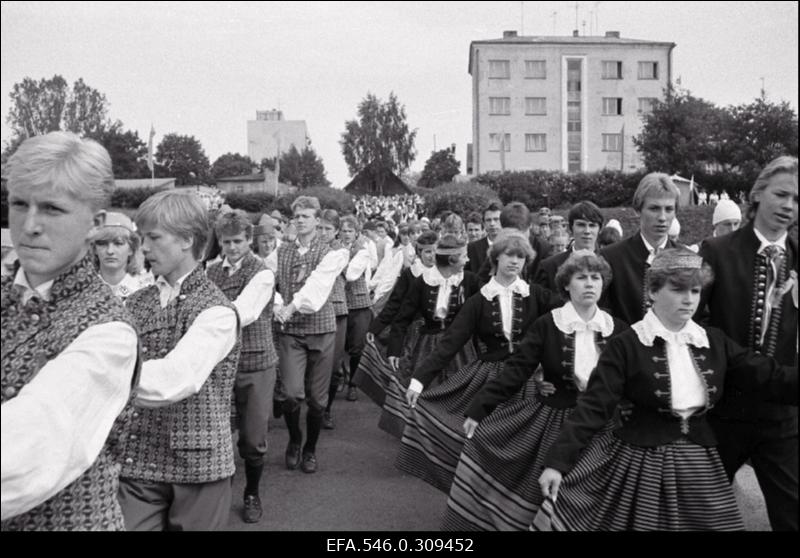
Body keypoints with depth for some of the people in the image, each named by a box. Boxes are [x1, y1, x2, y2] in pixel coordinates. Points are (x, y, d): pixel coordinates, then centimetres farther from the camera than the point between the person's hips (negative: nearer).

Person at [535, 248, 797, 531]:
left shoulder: (715, 342, 5)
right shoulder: (626, 346, -10)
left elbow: (772, 377, 1)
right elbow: (593, 406, -13)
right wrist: (557, 461, -17)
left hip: (699, 465, 4)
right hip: (637, 462, -4)